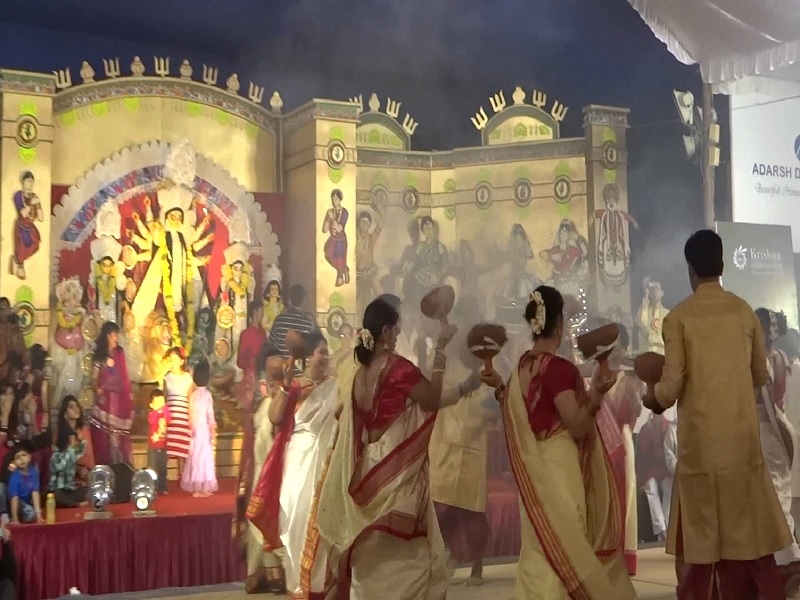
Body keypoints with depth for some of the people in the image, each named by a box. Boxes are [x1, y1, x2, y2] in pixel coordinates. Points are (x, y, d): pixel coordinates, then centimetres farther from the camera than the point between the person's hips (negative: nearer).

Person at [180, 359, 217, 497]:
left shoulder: (193, 394, 4)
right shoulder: (206, 394, -11)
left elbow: (191, 415, 7)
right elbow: (210, 416, -12)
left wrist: (192, 430, 15)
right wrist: (213, 435, -7)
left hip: (195, 430, 6)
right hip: (204, 429, -6)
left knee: (196, 456, 11)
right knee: (203, 456, -1)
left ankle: (197, 487, 17)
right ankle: (199, 488, 1)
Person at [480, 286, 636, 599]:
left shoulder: (523, 366, 5)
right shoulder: (560, 368, -18)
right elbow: (578, 428, -19)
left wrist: (500, 387, 19)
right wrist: (596, 392, -29)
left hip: (534, 469, 8)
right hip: (559, 469, -8)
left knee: (540, 548, 16)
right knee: (561, 547, 0)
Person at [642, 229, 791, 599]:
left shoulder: (678, 318, -6)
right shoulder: (745, 312, 4)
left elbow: (672, 386, -10)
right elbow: (761, 376, 12)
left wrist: (652, 398, 12)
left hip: (700, 442, -3)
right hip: (743, 439, 3)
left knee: (699, 537, 5)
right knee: (751, 532, 9)